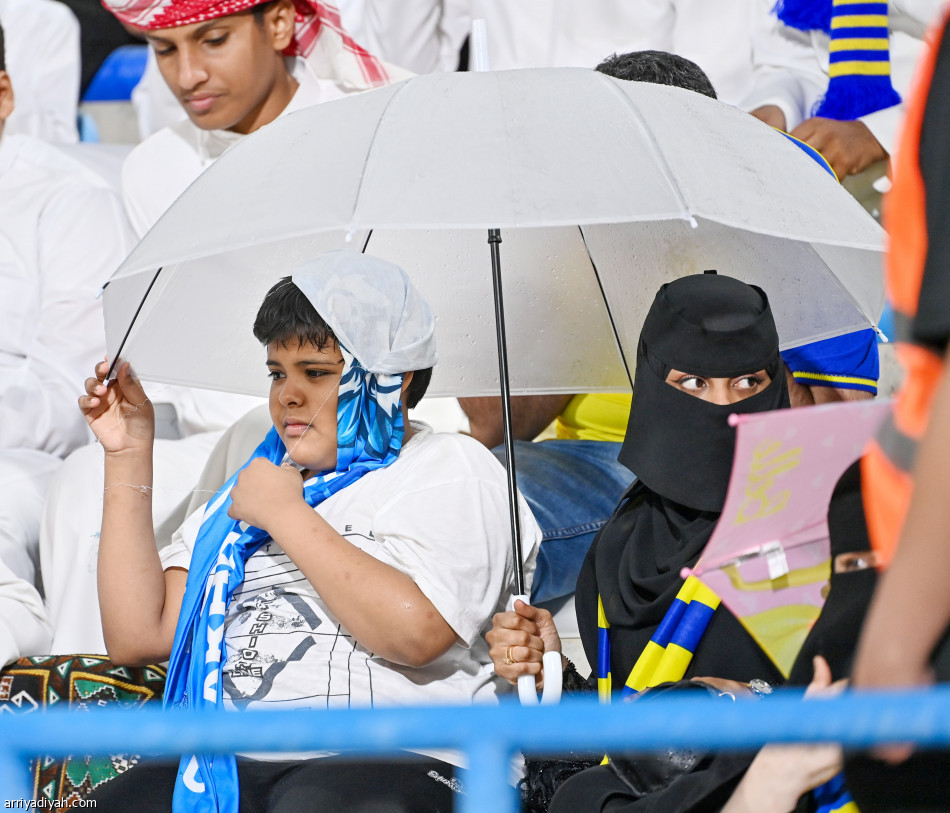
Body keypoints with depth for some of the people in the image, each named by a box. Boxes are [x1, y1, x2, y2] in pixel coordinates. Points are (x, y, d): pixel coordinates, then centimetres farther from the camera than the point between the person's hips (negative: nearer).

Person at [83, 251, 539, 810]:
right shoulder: (252, 484, 26)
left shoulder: (450, 468, 7)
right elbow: (140, 635, 16)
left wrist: (287, 515, -4)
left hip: (388, 759, -5)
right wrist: (129, 456, 16)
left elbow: (415, 633, -13)